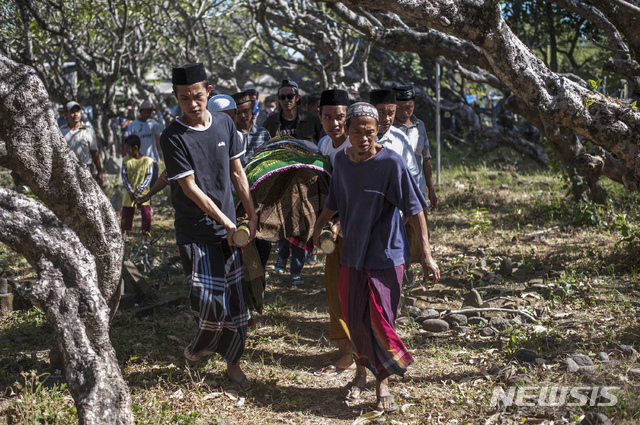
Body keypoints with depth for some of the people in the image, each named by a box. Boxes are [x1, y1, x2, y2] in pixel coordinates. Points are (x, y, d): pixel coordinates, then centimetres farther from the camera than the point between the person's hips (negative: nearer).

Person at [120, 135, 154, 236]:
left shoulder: (147, 160, -5)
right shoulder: (126, 160, 2)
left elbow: (148, 178, -8)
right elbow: (124, 178, -2)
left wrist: (138, 192, -16)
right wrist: (131, 192, -14)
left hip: (143, 194, -2)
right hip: (129, 194, 2)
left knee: (146, 214, -5)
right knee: (127, 213, 7)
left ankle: (146, 232, 5)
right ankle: (124, 232, 22)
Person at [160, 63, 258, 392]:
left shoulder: (224, 124, 3)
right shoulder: (173, 137, -12)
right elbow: (189, 188, -13)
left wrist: (252, 215, 7)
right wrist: (226, 222, -13)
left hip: (228, 228, 4)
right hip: (195, 231, -4)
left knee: (234, 299, 7)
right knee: (207, 299, -9)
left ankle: (233, 363, 24)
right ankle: (203, 343, 23)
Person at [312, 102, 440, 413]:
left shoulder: (391, 163, -16)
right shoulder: (342, 160, 1)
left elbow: (414, 209, -15)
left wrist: (426, 254, -19)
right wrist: (319, 226, 31)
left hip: (386, 255, -4)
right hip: (352, 253, 5)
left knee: (380, 321, -4)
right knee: (354, 319, 12)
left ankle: (383, 383, 18)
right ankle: (361, 373, 35)